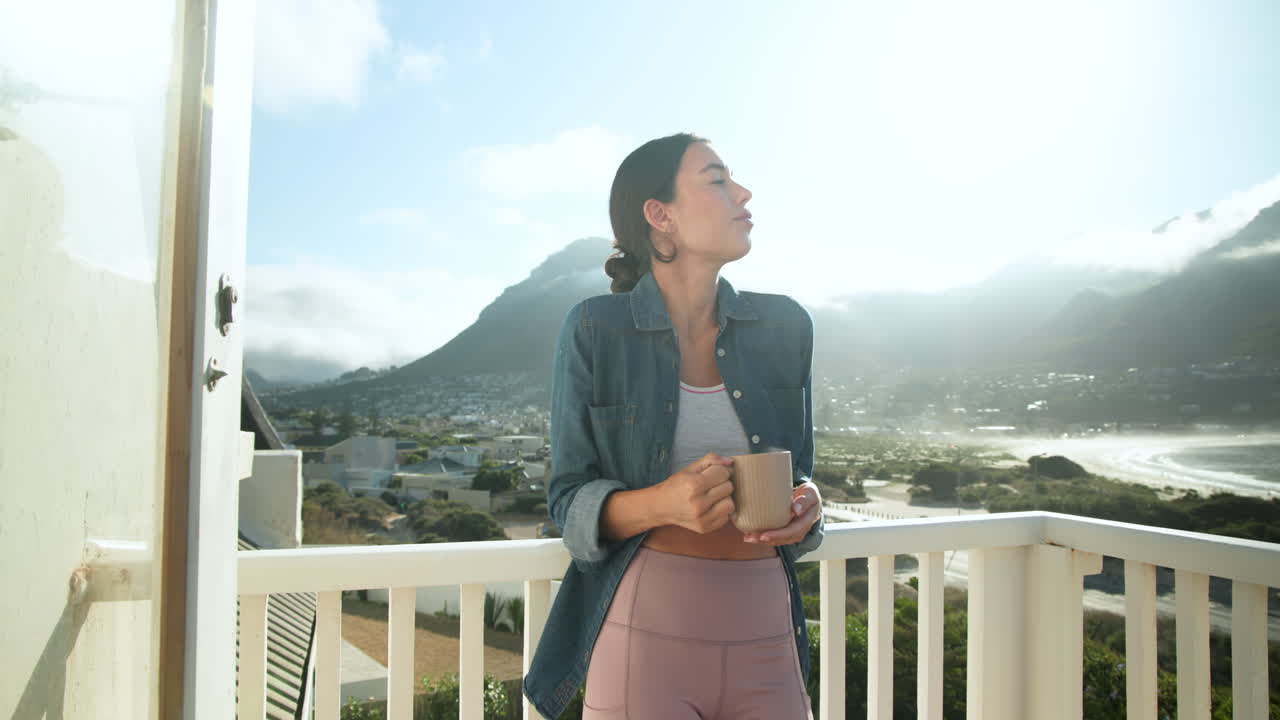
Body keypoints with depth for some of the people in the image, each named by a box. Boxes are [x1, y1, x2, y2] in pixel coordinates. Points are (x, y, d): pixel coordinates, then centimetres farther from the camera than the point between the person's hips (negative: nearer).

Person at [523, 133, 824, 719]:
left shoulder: (783, 326, 2)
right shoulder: (595, 330, -8)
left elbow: (797, 475, 11)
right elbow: (571, 501, -5)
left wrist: (807, 505, -12)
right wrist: (661, 504, -24)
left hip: (764, 634, 4)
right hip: (643, 626, -3)